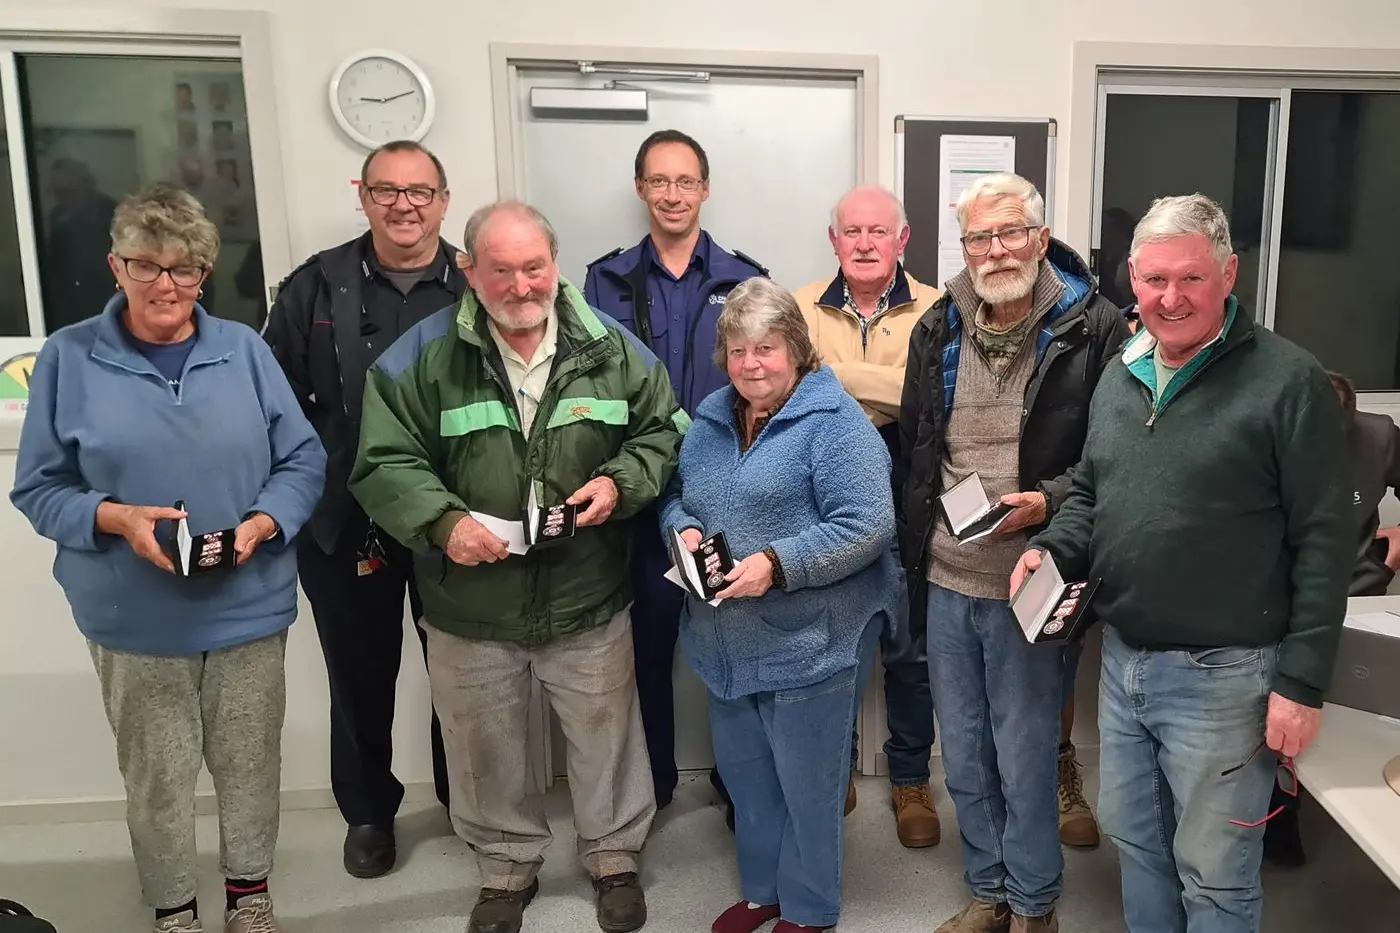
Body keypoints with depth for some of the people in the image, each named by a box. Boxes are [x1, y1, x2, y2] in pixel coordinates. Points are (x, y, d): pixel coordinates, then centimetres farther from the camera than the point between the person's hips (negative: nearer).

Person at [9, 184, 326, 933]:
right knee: (158, 774, 12)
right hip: (135, 618, -1)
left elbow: (303, 460, 2)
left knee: (249, 760, 16)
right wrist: (114, 517, -20)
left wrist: (262, 523, -16)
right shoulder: (70, 357, -3)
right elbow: (37, 488, -1)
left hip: (249, 608, 2)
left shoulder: (243, 348, 0)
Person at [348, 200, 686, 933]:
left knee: (604, 738, 17)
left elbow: (663, 434, 4)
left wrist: (619, 483, -14)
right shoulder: (423, 355, -8)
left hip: (588, 602, 1)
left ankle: (614, 858, 43)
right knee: (487, 751, 19)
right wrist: (442, 521, -23)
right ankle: (506, 869, 44)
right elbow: (384, 463, -7)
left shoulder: (610, 348, -3)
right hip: (470, 609, 0)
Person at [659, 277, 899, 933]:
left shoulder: (835, 423, -13)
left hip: (806, 644, -6)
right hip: (726, 643, 7)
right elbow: (676, 495, 17)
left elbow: (866, 527, -19)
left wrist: (777, 564, -25)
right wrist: (685, 530, -6)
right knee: (744, 774, 21)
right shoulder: (710, 419, 9)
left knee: (807, 784, 10)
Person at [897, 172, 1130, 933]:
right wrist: (913, 549, 11)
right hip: (946, 582, 5)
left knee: (1024, 758, 8)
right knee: (964, 758, 17)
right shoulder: (938, 329, 6)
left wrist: (1049, 501, -23)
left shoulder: (1094, 328, -9)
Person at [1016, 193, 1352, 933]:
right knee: (1132, 838, 22)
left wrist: (1302, 682, -15)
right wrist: (1050, 550, -3)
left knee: (1214, 873, 11)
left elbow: (1325, 543, -14)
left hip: (1223, 675, -6)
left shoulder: (1287, 382, -14)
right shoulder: (1120, 377, 7)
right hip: (1122, 659, 6)